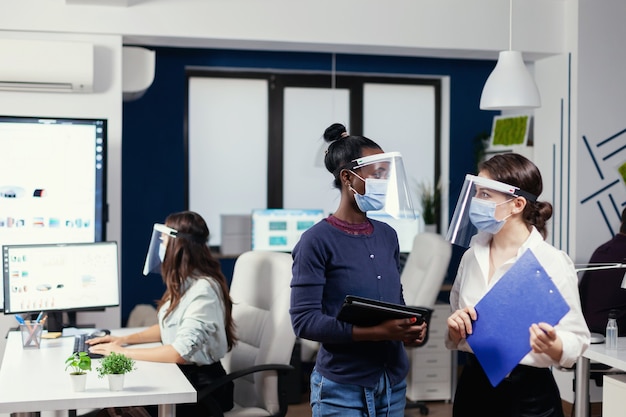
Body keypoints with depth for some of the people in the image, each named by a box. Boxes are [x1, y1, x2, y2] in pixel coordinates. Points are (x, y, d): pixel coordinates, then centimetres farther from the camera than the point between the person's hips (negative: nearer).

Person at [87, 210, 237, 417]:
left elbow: (180, 352, -26)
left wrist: (124, 352, -18)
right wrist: (125, 339, 10)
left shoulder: (203, 289, -21)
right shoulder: (183, 282, 9)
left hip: (202, 387, -8)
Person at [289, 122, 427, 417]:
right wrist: (376, 332, -24)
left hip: (393, 381, 6)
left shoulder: (387, 236, 6)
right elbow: (304, 320, -17)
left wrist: (408, 328, -7)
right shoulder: (317, 241, -12)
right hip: (342, 387, -6)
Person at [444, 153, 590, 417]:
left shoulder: (552, 263, -12)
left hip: (528, 395, -5)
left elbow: (576, 339, -11)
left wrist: (552, 346, -30)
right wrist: (456, 330, -7)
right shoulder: (471, 257, 4)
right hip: (472, 387, 5)